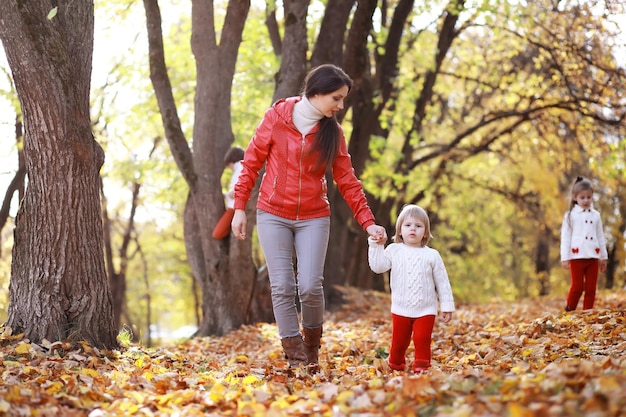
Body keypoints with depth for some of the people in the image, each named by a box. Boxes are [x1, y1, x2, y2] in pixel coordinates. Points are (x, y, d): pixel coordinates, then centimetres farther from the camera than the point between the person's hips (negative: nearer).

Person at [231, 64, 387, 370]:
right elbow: (251, 163, 0)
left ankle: (312, 345, 18)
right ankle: (295, 358, 3)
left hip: (313, 218, 1)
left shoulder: (332, 132, 0)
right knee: (282, 287, -5)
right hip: (273, 216, -1)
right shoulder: (276, 118, -6)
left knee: (311, 287, -8)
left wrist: (368, 222, -5)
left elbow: (347, 181, 2)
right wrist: (239, 208, -3)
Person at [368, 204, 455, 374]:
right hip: (401, 309, 1)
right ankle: (395, 366, 30)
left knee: (422, 340, -7)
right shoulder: (394, 251, 0)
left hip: (426, 309, -1)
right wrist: (376, 246, -17)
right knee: (399, 342, 9)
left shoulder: (432, 255, -1)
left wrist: (447, 306, 1)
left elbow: (442, 282, 2)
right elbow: (378, 266, -12)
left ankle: (421, 368, 3)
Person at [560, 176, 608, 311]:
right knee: (577, 287, -4)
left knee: (591, 288, 3)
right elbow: (565, 237, -2)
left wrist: (604, 257, 15)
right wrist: (564, 258, -8)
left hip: (593, 257, 4)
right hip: (577, 256, -4)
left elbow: (600, 237, 16)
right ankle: (569, 311, 12)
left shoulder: (595, 215, 12)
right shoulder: (570, 215, 1)